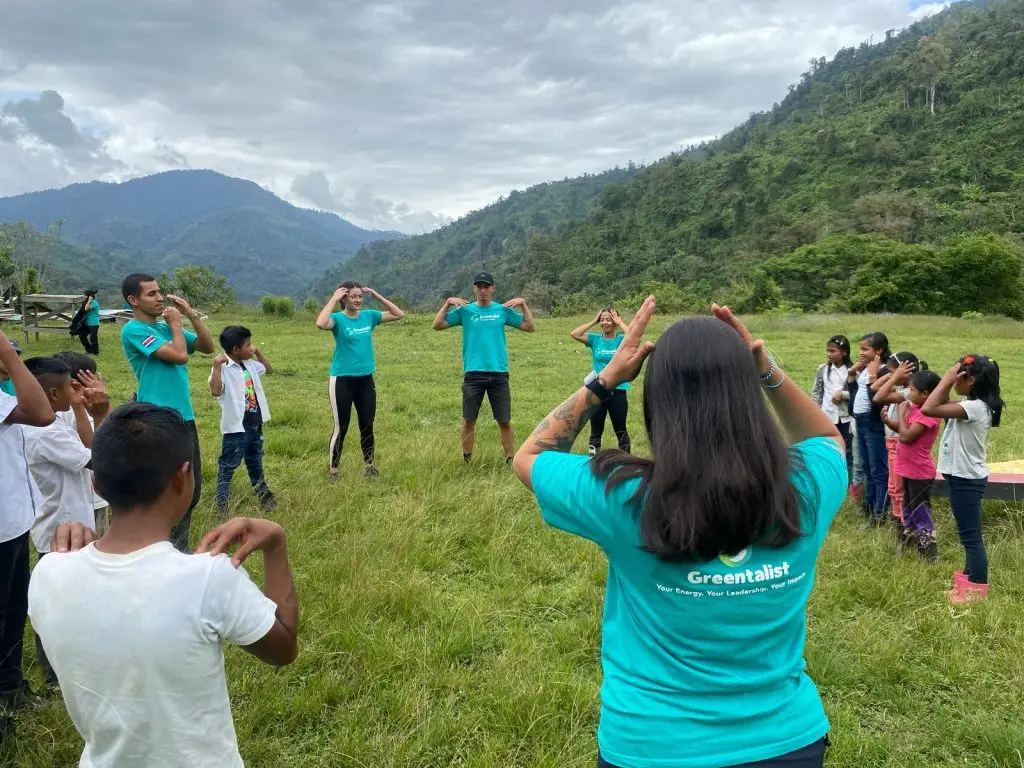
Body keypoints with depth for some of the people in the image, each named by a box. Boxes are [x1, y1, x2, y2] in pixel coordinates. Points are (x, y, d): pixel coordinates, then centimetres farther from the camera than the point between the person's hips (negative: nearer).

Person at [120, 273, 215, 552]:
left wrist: (192, 315, 2)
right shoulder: (134, 330, -10)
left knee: (191, 489, 15)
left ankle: (178, 549, 29)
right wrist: (176, 324, -4)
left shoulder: (166, 326, 14)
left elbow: (208, 347, 11)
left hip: (184, 416, 8)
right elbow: (179, 355, -19)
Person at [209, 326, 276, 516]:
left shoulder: (250, 364, 6)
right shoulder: (223, 368, -19)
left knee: (255, 463, 23)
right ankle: (221, 503, 11)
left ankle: (263, 496, 37)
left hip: (255, 424, 8)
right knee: (228, 466, 3)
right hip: (236, 427, -8)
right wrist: (217, 365, -36)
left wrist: (258, 352, 14)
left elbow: (268, 368, 26)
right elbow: (215, 391, -34)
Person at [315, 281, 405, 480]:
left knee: (367, 425, 11)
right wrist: (333, 299, -22)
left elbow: (399, 314, 5)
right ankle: (333, 470, 14)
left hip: (366, 379, 4)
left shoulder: (369, 315, 4)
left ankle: (369, 465, 26)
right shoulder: (338, 318, -9)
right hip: (342, 379, -4)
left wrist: (377, 296, -1)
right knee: (341, 428, 2)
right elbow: (321, 323, -31)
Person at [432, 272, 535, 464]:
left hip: (499, 374, 0)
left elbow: (529, 327, 6)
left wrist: (523, 304, -4)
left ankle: (511, 460, 13)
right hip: (473, 374, 0)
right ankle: (466, 461, 17)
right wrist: (447, 303, -9)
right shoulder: (465, 310, 5)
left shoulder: (503, 310, 7)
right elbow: (437, 325, -1)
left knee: (504, 421, 3)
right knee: (469, 420, 5)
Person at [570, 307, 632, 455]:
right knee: (596, 431, 13)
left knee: (620, 430, 11)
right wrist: (593, 321, -9)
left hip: (618, 391, -2)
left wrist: (620, 322, -16)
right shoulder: (595, 339, 1)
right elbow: (574, 334, -12)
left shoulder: (622, 340, -5)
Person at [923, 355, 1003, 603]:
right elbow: (939, 406, 16)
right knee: (969, 532, 21)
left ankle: (977, 588, 10)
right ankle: (970, 576, 34)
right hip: (965, 476, 10)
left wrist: (946, 381, -25)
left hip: (967, 479, -10)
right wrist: (948, 382, 5)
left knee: (970, 534, 0)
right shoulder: (970, 404, 5)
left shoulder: (974, 407, -25)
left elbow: (928, 409, -33)